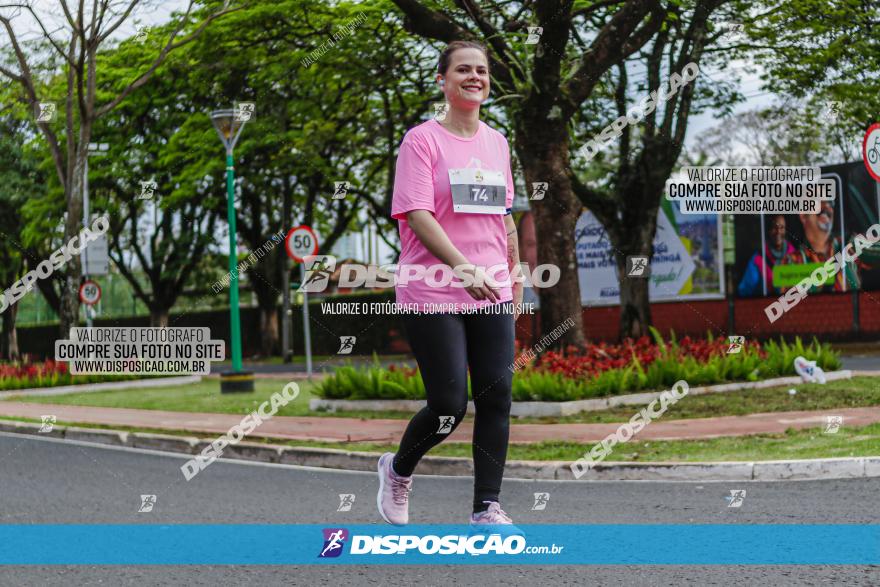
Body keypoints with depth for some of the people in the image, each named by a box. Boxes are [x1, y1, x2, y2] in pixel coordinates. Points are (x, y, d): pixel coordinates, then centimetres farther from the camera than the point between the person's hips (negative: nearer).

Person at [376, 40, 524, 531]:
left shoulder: (497, 142, 14)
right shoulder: (422, 140, -5)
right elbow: (416, 214, -15)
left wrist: (516, 282, 19)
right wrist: (462, 267, -27)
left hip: (492, 293, 6)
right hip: (433, 295, -5)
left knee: (497, 397, -2)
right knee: (449, 406, -6)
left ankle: (487, 508, 7)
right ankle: (398, 471, 23)